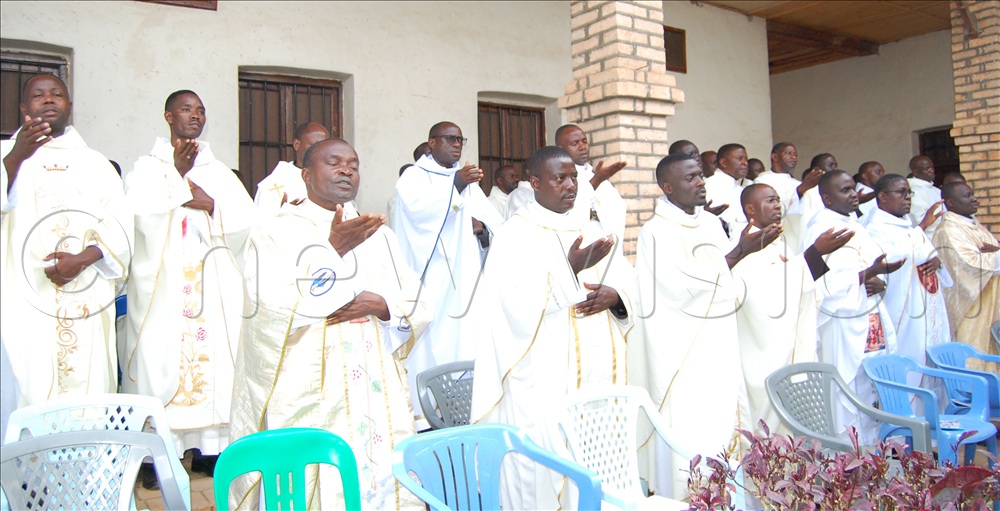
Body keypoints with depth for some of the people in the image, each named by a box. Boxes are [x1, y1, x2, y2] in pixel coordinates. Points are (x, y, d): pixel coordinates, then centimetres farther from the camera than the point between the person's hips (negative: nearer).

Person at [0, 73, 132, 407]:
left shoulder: (95, 163, 18)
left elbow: (120, 226, 6)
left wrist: (83, 258, -11)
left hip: (87, 305, 1)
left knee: (88, 391, -3)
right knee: (29, 390, -8)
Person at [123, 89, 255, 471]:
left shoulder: (219, 171, 18)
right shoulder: (148, 167, 9)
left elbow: (245, 218, 5)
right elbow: (141, 213, -10)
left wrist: (210, 204, -9)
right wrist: (179, 175, -10)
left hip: (216, 285, 3)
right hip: (162, 280, -3)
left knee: (213, 354, -2)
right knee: (161, 356, -8)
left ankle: (209, 447, 4)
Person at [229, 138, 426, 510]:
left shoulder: (378, 236, 17)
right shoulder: (276, 232, 2)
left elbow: (416, 302, 10)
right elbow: (270, 306, -13)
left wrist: (378, 304, -11)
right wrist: (333, 250, -15)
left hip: (378, 392, 4)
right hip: (306, 395, -4)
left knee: (382, 477, 2)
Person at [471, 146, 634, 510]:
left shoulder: (590, 231, 16)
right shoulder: (514, 235, -3)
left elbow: (627, 279, 12)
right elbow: (519, 304, -16)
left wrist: (613, 294, -9)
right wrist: (570, 270, -21)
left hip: (599, 368, 6)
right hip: (544, 377, -5)